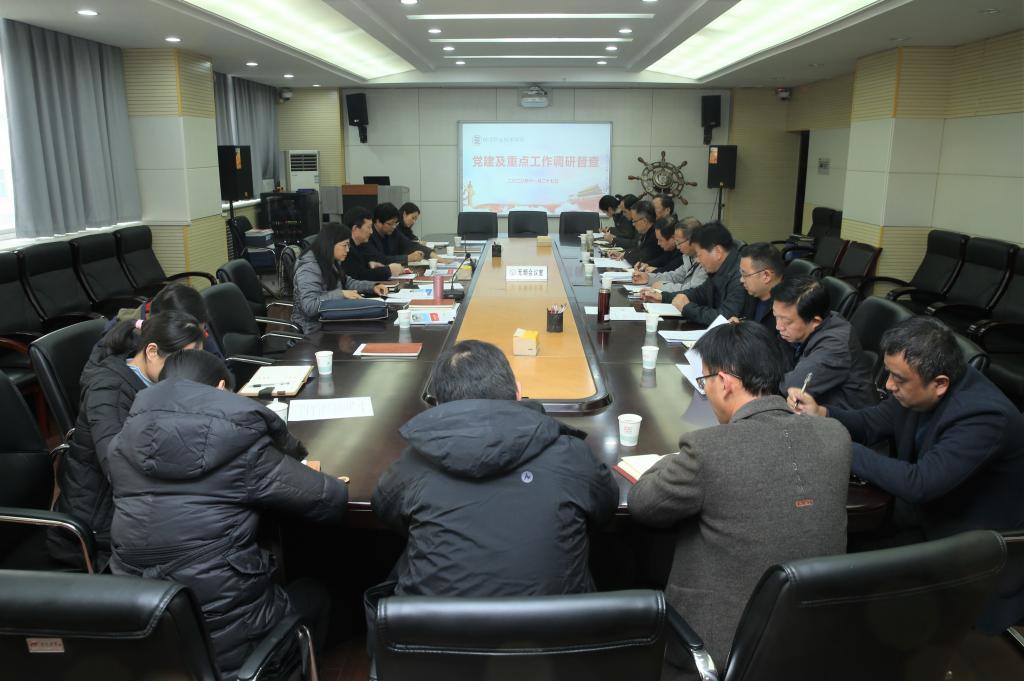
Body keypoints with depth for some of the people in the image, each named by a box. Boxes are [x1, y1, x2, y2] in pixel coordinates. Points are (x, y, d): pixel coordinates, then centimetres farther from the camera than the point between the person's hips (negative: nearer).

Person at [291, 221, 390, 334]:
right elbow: (309, 306, -27)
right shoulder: (309, 268, -19)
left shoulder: (331, 262, 10)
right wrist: (341, 294, -29)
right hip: (315, 329, -9)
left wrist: (373, 287, 7)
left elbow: (346, 282, 22)